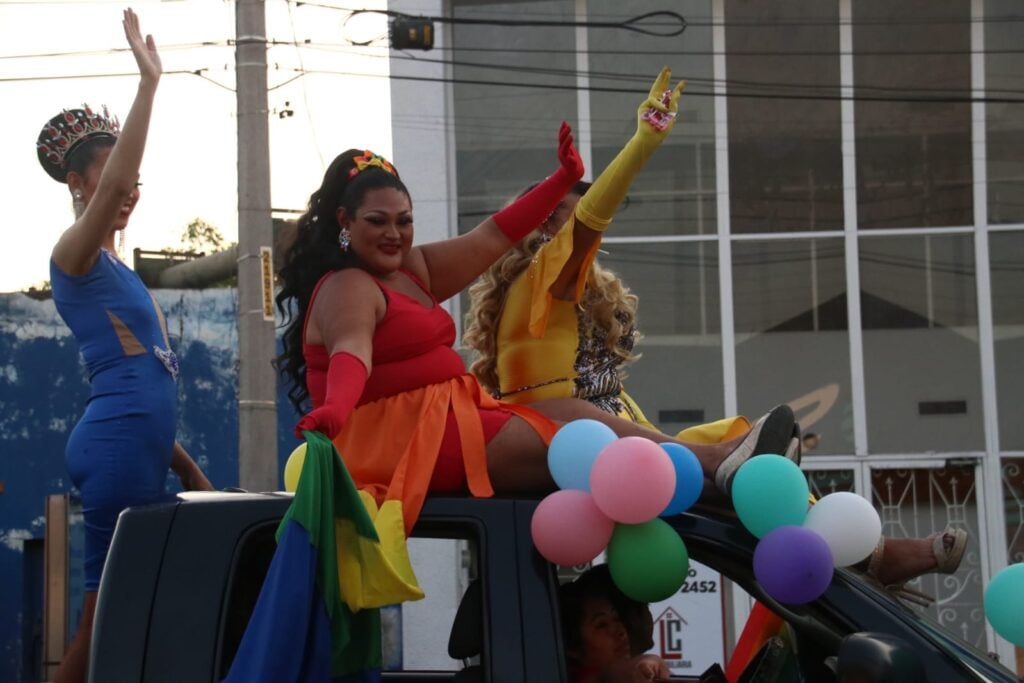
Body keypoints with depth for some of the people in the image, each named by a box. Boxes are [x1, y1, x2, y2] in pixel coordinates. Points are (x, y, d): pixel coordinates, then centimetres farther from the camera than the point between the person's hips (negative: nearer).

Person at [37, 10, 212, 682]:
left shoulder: (116, 268, 22)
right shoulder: (74, 255, -5)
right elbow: (111, 182, -26)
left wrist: (184, 464, 22)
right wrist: (149, 81, -26)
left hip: (137, 447, 9)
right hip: (116, 445, -9)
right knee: (107, 609, -10)